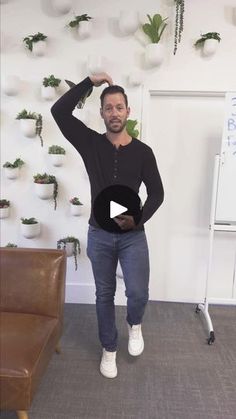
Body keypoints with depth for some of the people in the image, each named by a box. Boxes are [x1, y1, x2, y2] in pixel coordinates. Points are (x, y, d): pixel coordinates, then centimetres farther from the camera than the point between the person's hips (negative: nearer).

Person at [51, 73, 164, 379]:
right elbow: (59, 111, -10)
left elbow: (157, 193, 1)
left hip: (133, 235, 0)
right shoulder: (90, 143, -1)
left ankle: (134, 324, 33)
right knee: (104, 295, 13)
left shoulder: (142, 151, -1)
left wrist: (139, 219, -14)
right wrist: (90, 82, -7)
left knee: (138, 293, -5)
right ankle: (109, 349, 36)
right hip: (99, 235, 1)